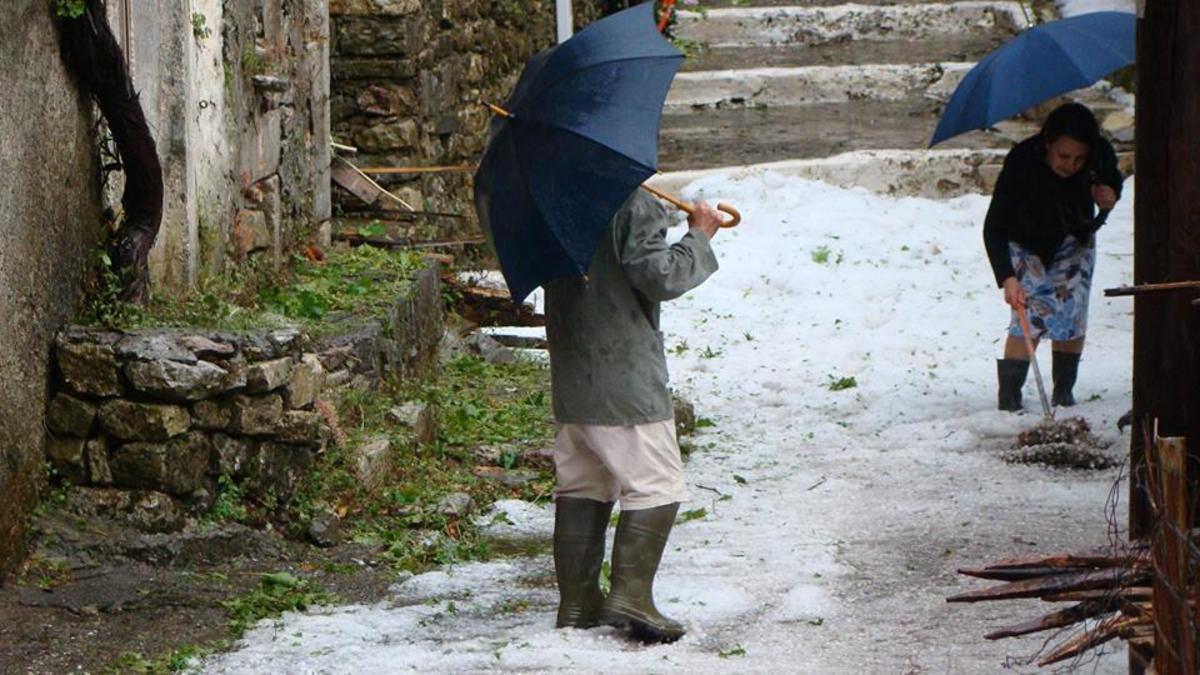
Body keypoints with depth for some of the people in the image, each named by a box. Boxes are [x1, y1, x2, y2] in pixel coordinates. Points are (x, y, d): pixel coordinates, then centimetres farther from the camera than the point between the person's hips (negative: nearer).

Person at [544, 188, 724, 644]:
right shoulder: (635, 205, -16)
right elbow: (658, 276, -20)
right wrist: (699, 237, -5)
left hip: (570, 379, 8)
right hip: (625, 379, -8)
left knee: (581, 485, 14)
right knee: (656, 486, -2)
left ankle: (576, 599, 15)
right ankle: (629, 596, -10)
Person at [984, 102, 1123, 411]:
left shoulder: (1101, 155, -26)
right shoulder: (1022, 162, -38)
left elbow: (1113, 178, 1)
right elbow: (994, 226, -35)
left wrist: (1110, 196, -24)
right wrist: (1007, 278, -46)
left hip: (1075, 244, 4)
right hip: (1026, 246, -4)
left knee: (1072, 317, 0)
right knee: (1030, 317, -15)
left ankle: (1064, 394, 15)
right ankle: (1009, 401, -12)